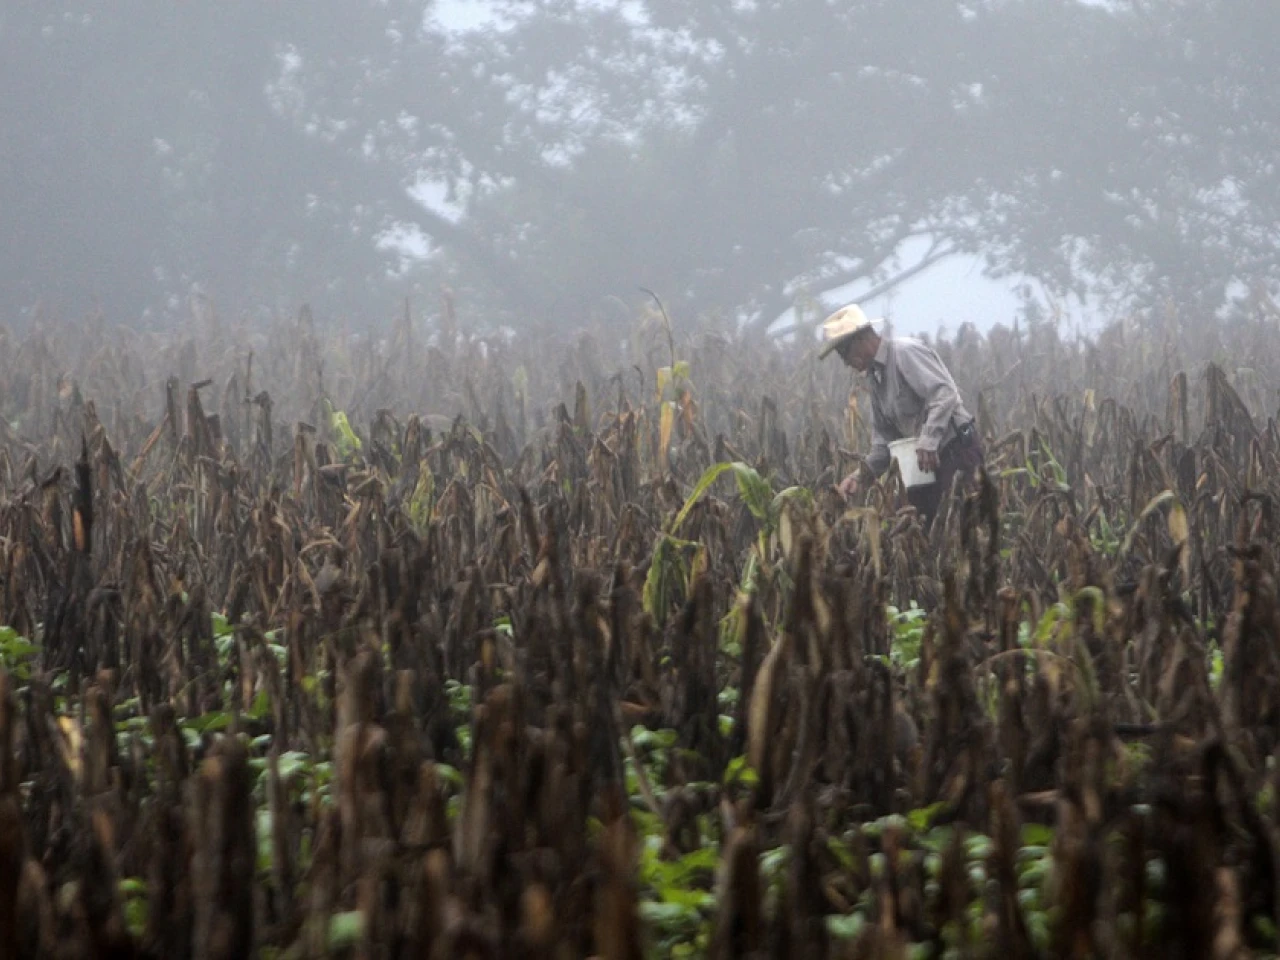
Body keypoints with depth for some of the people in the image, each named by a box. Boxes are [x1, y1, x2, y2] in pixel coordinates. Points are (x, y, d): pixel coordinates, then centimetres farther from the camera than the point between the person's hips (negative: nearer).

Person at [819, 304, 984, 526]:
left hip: (956, 451, -9)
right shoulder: (876, 376, 18)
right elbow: (885, 439, 18)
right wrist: (861, 473, 2)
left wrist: (928, 443, -31)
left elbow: (944, 394, -23)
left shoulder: (906, 352, -11)